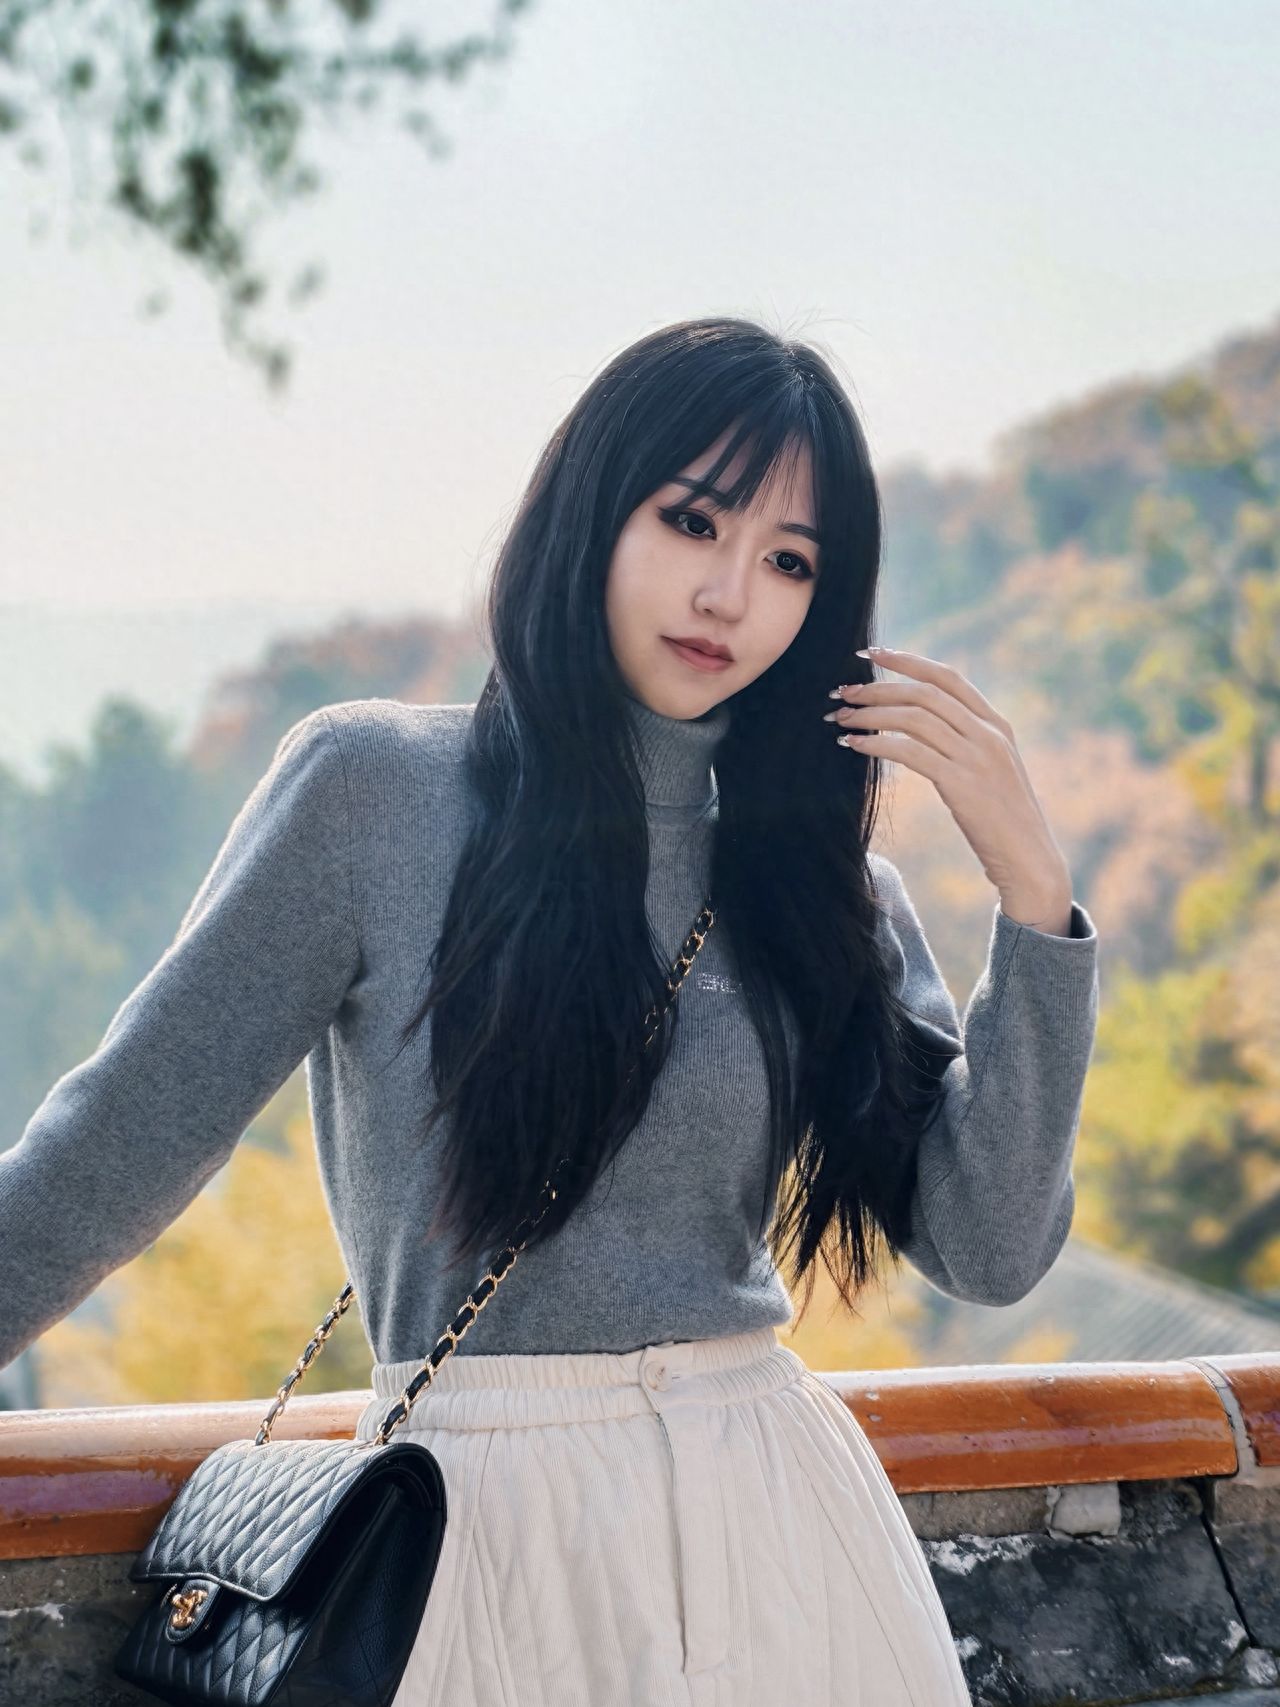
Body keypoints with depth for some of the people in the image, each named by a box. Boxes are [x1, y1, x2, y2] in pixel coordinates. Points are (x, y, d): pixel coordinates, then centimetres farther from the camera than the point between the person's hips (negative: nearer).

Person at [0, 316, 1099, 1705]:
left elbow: (989, 1251, -1)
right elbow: (127, 1135, -5)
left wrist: (1031, 890, -8)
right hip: (490, 1528, -3)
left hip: (779, 1525, 3)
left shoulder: (815, 873, 6)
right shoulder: (374, 789, -5)